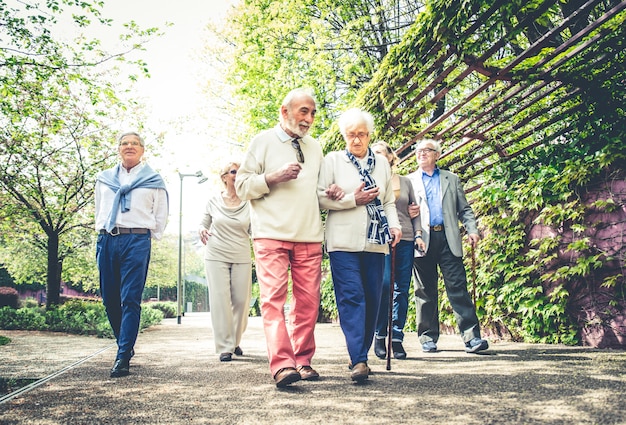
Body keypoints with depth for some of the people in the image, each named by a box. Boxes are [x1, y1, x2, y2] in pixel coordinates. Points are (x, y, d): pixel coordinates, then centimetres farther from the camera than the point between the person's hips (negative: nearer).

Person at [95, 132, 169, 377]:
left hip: (137, 241, -4)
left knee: (130, 300, -10)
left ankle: (123, 357, -10)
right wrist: (102, 233, 14)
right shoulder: (104, 178, 19)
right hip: (107, 240, 4)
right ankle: (125, 344, 24)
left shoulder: (153, 180, 11)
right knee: (109, 299, 5)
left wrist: (150, 238, 6)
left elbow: (161, 214, 12)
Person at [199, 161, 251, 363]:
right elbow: (203, 223, 13)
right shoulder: (213, 201, 4)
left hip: (241, 258, 1)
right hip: (216, 256, -1)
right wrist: (202, 230, -10)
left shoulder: (248, 203, 3)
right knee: (220, 300, -5)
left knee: (241, 300, 2)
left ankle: (235, 341, 24)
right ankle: (225, 347, 1)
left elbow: (253, 231, 8)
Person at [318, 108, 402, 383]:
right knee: (351, 297, -12)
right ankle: (358, 360, -15)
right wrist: (353, 199, -8)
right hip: (344, 242, -4)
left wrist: (394, 225, 2)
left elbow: (388, 201, 20)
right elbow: (320, 197, -1)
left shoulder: (382, 163, 18)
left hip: (375, 243, 4)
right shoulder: (333, 160, 7)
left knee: (373, 299, 3)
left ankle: (361, 354, 16)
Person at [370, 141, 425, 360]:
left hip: (405, 239, 3)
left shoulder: (405, 181, 15)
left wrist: (418, 234, 6)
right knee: (384, 284, -17)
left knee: (402, 289, 1)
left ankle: (397, 338, 8)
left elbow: (414, 211, 17)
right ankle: (380, 336, -3)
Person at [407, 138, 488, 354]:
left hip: (448, 239, 0)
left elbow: (464, 209, 15)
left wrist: (472, 230, 0)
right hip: (422, 241, 0)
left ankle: (471, 336, -7)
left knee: (458, 287, -6)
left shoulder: (452, 179, 18)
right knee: (425, 291, 4)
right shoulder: (409, 181, 16)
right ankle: (428, 338, 12)